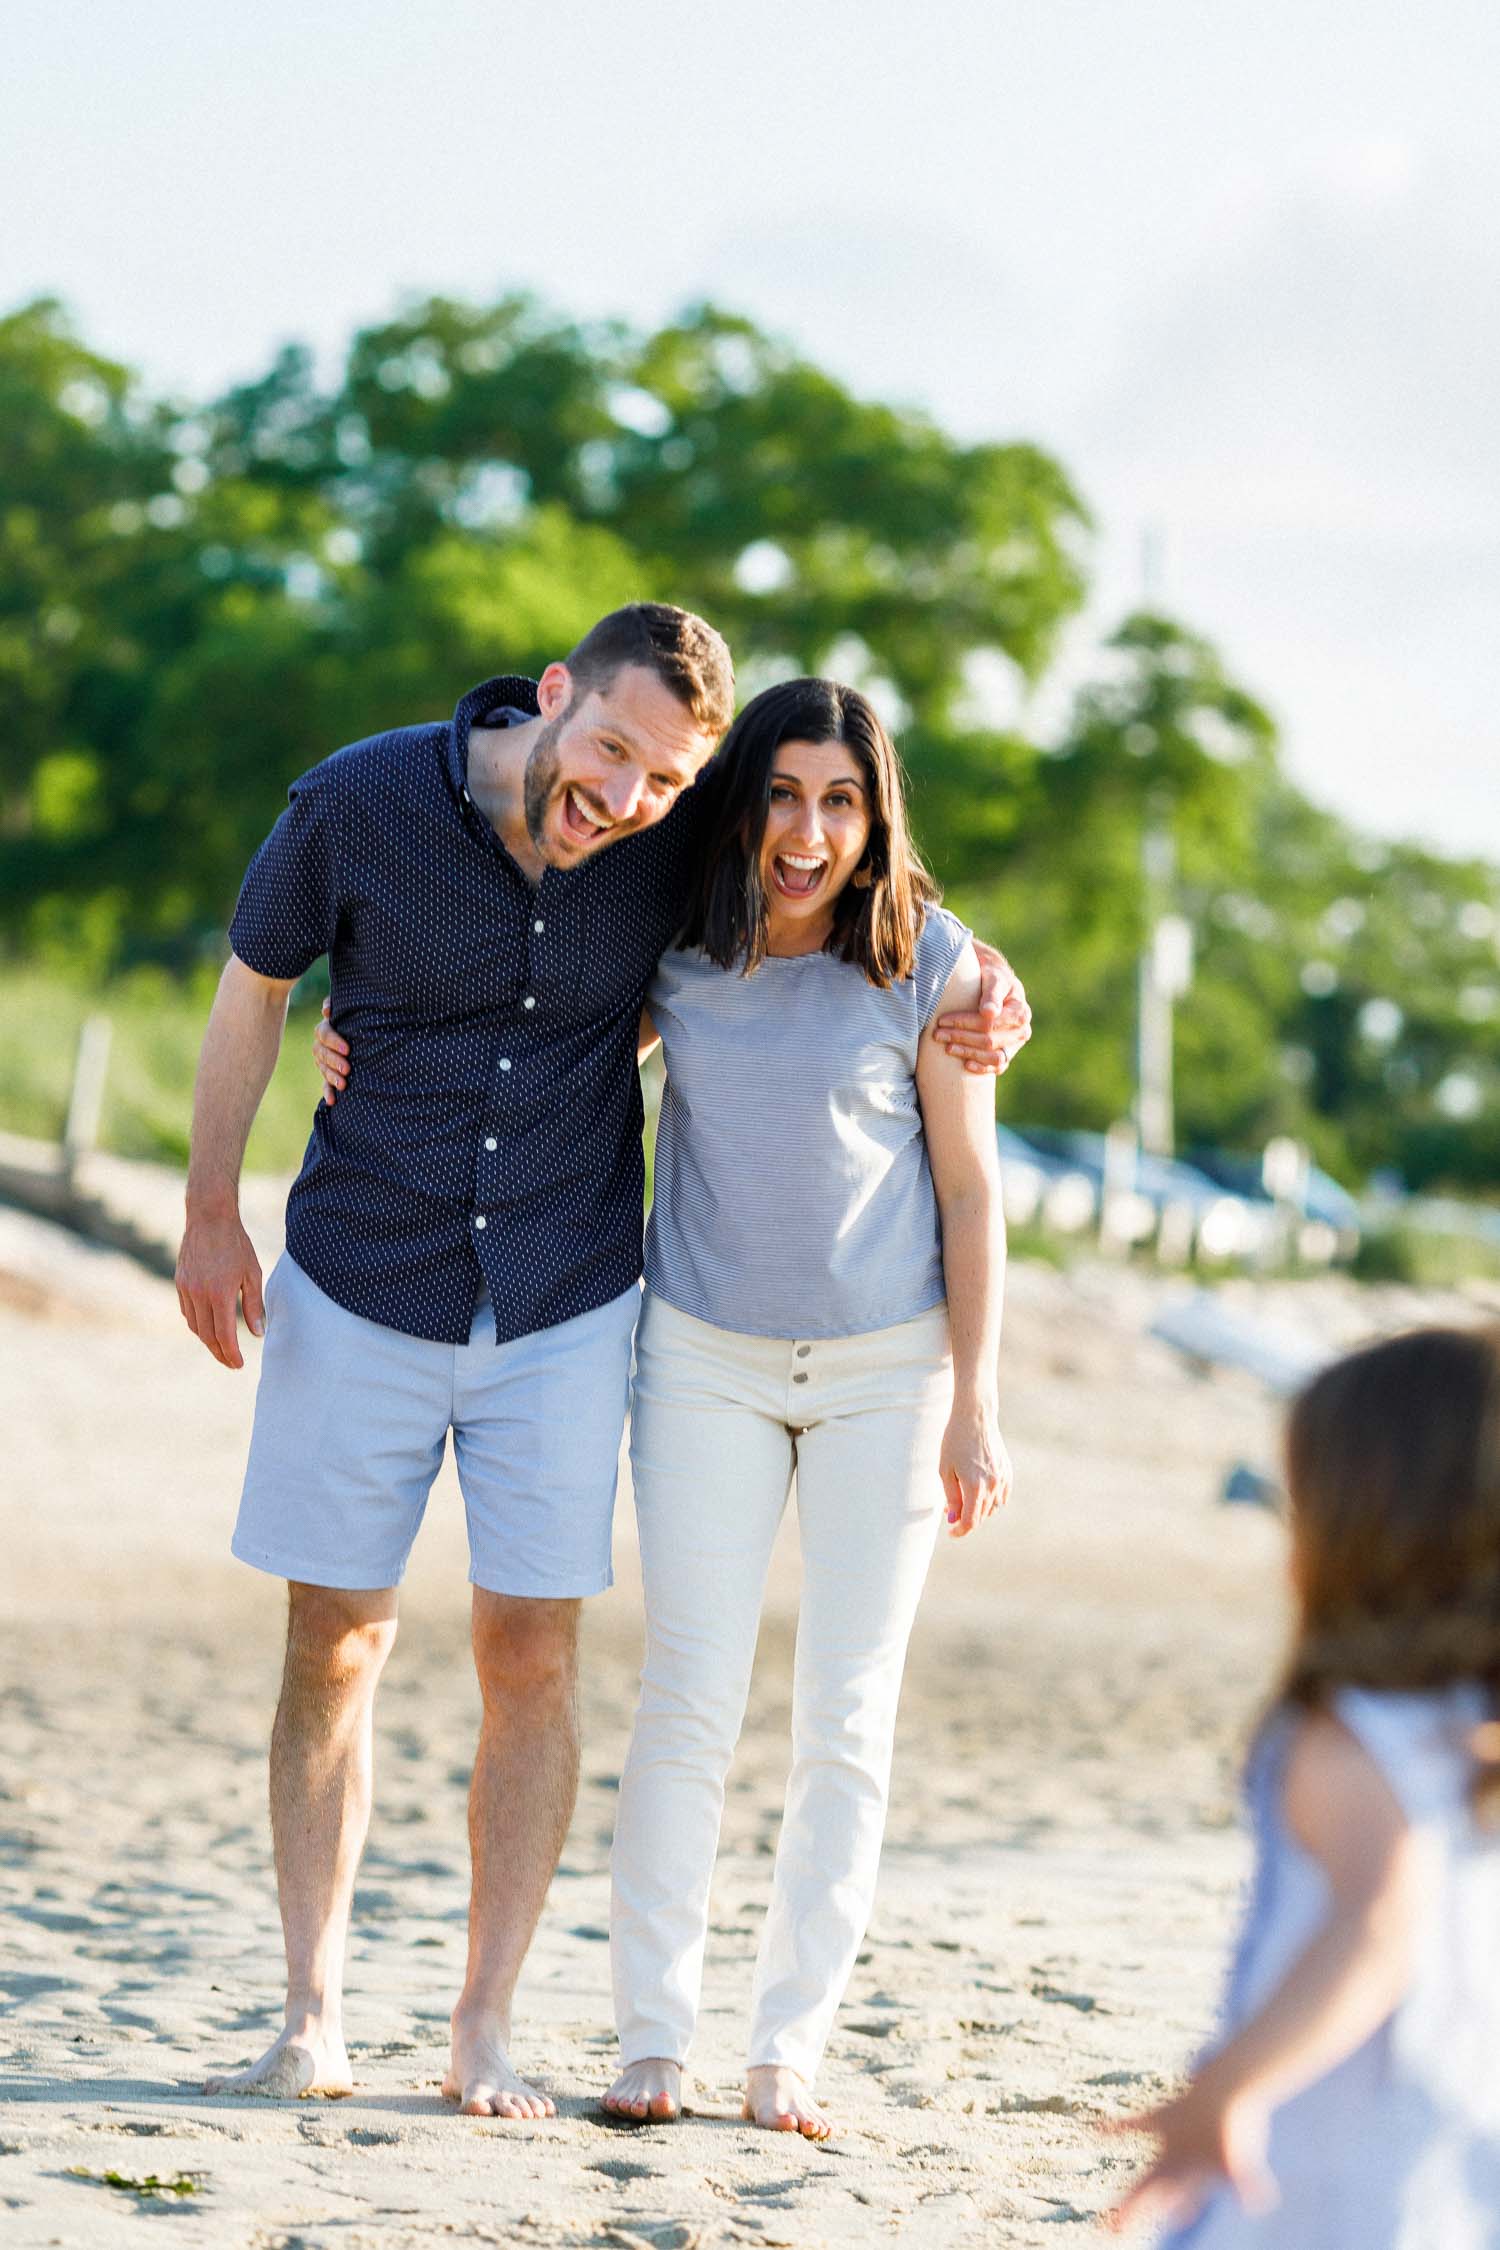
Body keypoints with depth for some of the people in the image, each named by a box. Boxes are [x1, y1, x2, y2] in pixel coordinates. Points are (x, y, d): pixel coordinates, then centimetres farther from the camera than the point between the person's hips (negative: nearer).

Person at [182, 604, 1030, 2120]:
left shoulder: (684, 843, -10)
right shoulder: (356, 804, -15)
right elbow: (254, 988, 2)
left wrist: (970, 998, -9)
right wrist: (211, 1217, 4)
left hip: (563, 1308, 1)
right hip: (358, 1292, -1)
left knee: (532, 1657, 0)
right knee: (330, 1647, 3)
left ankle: (486, 2031, 9)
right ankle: (313, 2017, 12)